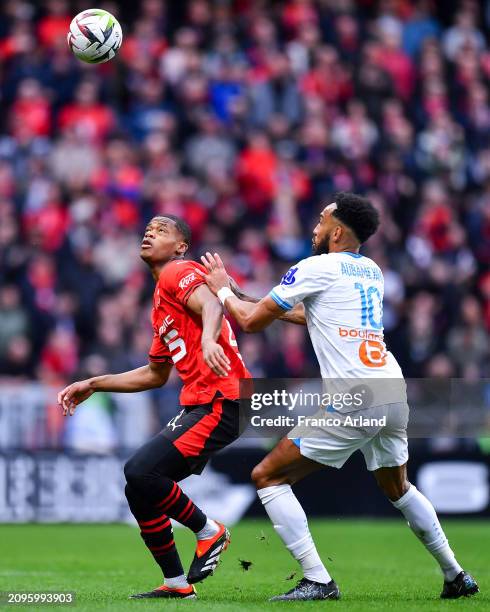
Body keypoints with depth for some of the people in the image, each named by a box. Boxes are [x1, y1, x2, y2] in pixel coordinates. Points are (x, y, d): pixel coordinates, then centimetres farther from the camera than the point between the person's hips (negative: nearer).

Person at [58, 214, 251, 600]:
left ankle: (209, 531, -1)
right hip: (197, 405, 10)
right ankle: (176, 583, 14)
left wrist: (208, 339, -47)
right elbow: (156, 374, 33)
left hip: (221, 402, -10)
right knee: (139, 489, 6)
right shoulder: (161, 300, 24)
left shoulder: (178, 273, -4)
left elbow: (210, 305, -26)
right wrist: (94, 385, 32)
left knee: (140, 472, -21)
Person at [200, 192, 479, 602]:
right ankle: (456, 575, 31)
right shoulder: (372, 272, 19)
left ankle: (317, 581, -9)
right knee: (397, 488, 30)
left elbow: (251, 321, 2)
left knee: (268, 477, 0)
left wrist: (222, 289, 20)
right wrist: (271, 305, 37)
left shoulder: (318, 268, -3)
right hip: (394, 392, 8)